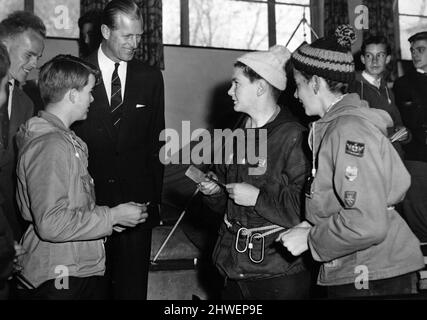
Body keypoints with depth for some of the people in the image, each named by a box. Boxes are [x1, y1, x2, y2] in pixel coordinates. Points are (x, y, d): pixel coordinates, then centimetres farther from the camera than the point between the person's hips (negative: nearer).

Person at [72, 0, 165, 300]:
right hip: (87, 199, -2)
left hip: (137, 199, 2)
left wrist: (155, 195, 5)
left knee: (133, 284, 10)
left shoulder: (151, 77, 5)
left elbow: (155, 139, 9)